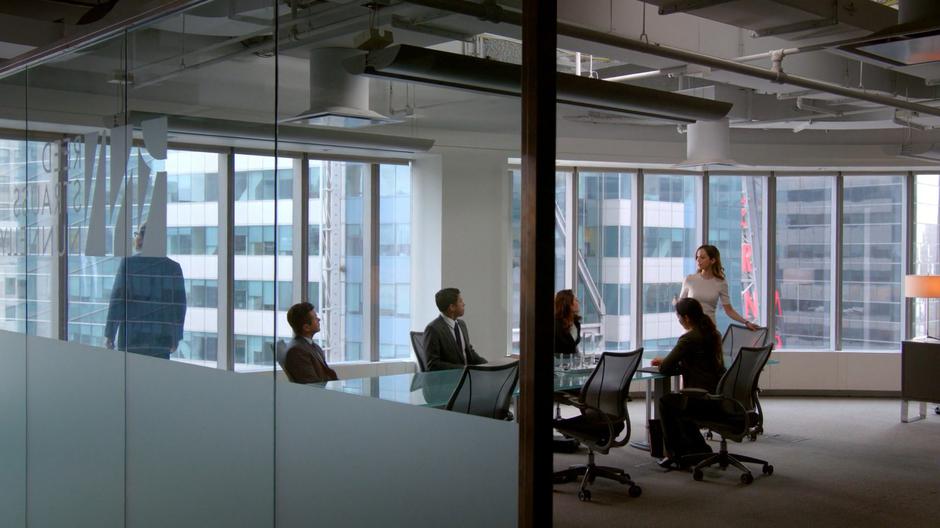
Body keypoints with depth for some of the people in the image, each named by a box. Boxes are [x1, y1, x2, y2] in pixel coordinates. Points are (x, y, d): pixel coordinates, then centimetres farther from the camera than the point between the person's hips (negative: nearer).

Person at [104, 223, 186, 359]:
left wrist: (109, 334, -1)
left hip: (132, 337, -2)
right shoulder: (173, 267, 2)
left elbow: (117, 301, -6)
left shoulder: (128, 263, -4)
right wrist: (176, 338, 10)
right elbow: (179, 305, 2)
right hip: (161, 339, 2)